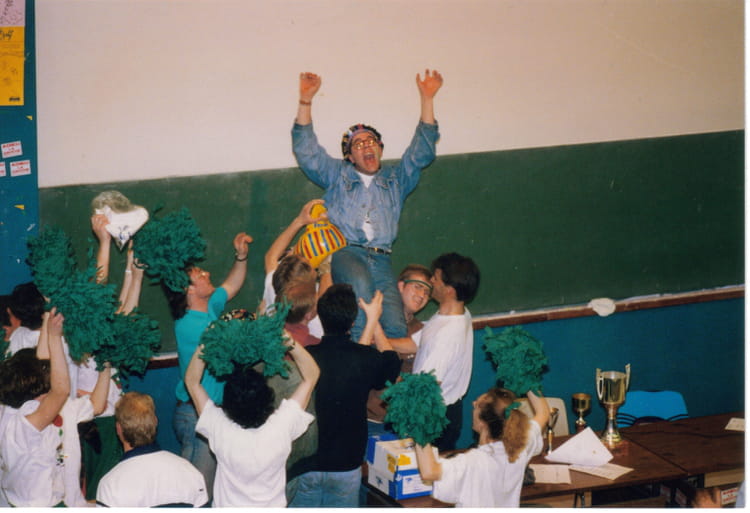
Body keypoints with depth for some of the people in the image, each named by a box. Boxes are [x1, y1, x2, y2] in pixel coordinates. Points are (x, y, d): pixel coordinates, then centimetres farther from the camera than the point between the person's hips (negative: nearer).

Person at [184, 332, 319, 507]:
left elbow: (192, 381, -12)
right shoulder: (281, 426, -27)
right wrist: (289, 341, -23)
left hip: (227, 506, 0)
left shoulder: (220, 428, -27)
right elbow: (311, 375, -17)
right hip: (272, 506, 0)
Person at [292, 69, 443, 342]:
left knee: (396, 327, -21)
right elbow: (305, 150, 14)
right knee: (360, 284, -39)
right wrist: (306, 100, 5)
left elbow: (422, 151, 19)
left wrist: (426, 99, 11)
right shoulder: (337, 175, 24)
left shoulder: (395, 179, 28)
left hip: (381, 259, 2)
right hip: (345, 252, -2)